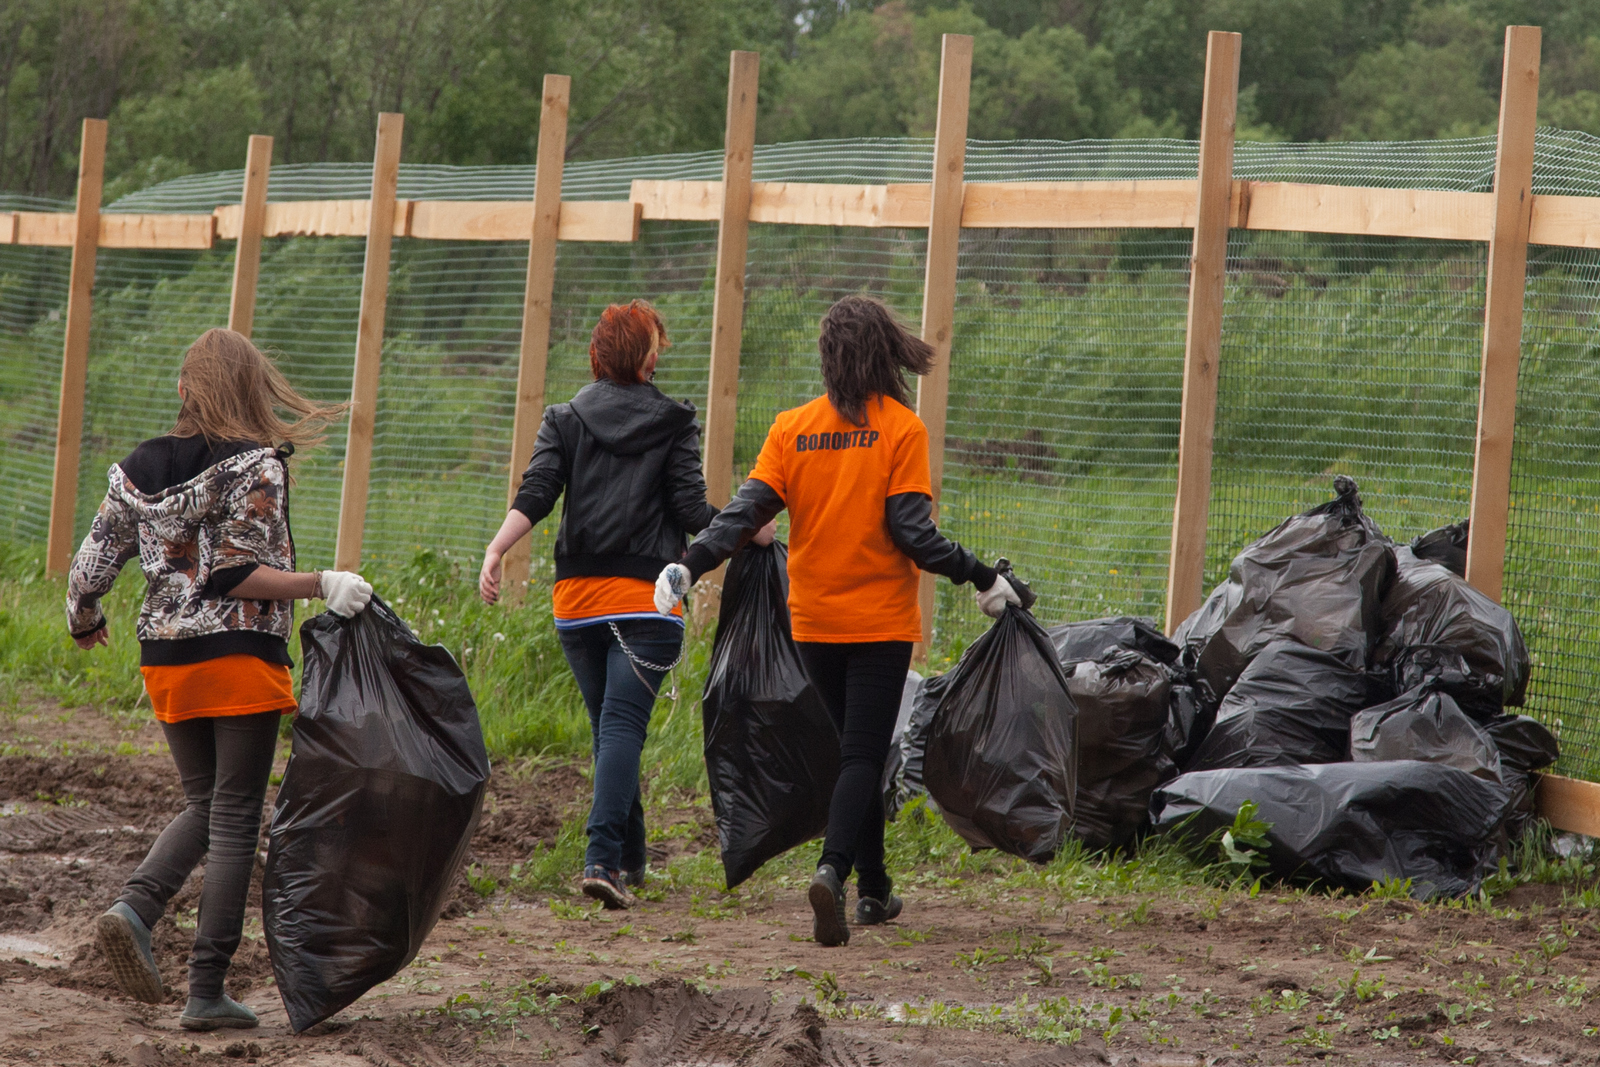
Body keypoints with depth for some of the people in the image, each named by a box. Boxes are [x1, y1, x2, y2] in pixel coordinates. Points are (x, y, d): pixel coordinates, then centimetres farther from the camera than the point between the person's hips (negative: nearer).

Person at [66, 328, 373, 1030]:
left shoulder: (138, 470, 6)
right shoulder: (256, 465, -10)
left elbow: (91, 568, 8)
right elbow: (233, 574, -18)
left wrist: (84, 625, 27)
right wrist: (320, 585, -20)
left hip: (165, 658, 5)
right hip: (242, 658, -5)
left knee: (203, 805, 20)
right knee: (235, 817, 2)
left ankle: (135, 905, -6)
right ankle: (206, 991, 0)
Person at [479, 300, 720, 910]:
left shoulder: (564, 421, 9)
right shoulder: (674, 426, 3)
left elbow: (535, 496, -5)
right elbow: (692, 512, -3)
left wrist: (495, 551, -12)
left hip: (576, 596, 3)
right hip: (645, 597, -3)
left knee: (609, 726, 16)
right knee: (622, 726, -8)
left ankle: (630, 859, 22)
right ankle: (603, 858, -24)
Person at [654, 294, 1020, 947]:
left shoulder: (791, 429, 1)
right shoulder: (901, 429, -8)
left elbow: (749, 510, -5)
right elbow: (913, 531, -12)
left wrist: (688, 566, -2)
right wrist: (981, 579, -4)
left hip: (813, 622, 4)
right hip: (881, 622, -4)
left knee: (858, 750, 18)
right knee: (863, 757, -4)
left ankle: (874, 889, 20)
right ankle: (834, 870, -28)